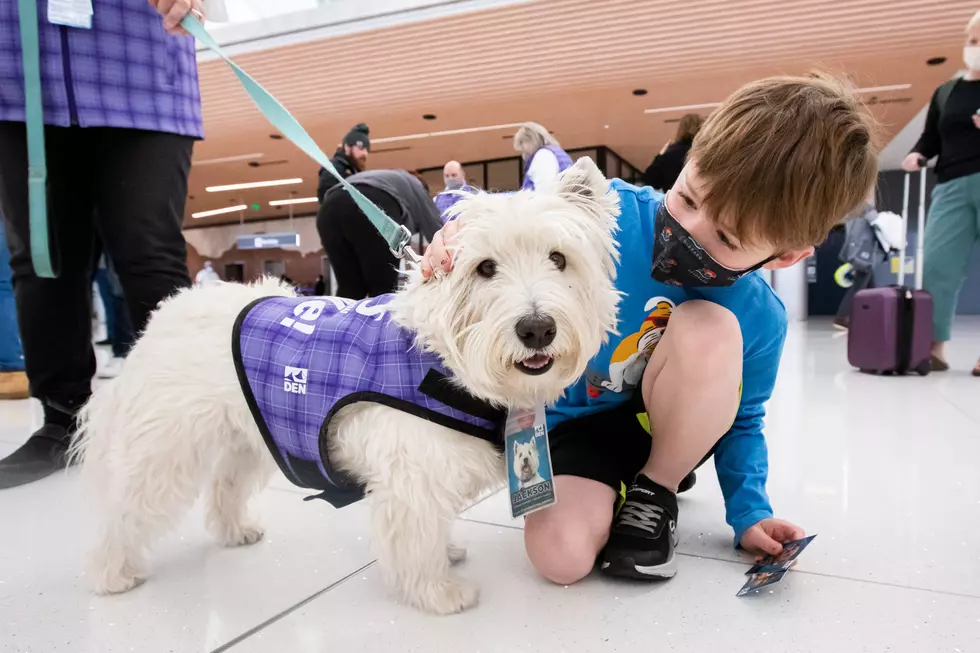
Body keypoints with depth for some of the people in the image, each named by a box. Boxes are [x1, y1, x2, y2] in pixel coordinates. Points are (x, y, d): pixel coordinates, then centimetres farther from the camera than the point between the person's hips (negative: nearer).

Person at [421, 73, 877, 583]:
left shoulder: (759, 321, -15)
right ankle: (611, 492, 9)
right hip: (567, 425, -1)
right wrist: (456, 236, -29)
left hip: (660, 428, 2)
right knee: (562, 555, -29)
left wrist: (750, 513, -5)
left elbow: (741, 421, 2)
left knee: (709, 329, -31)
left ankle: (656, 491, -6)